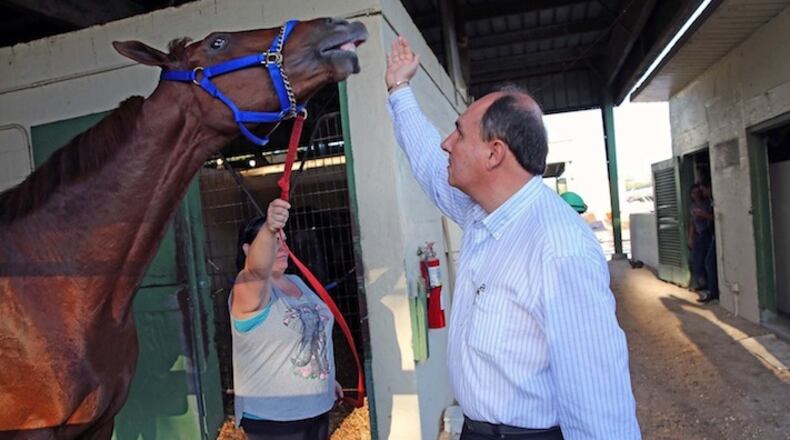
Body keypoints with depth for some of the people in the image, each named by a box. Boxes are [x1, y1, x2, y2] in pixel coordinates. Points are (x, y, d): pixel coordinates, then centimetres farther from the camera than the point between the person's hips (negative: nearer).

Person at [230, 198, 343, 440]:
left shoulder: (296, 282, 6)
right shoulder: (249, 288, -18)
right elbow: (258, 268, -43)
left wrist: (327, 379, 22)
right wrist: (268, 229, -61)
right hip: (271, 416, -7)